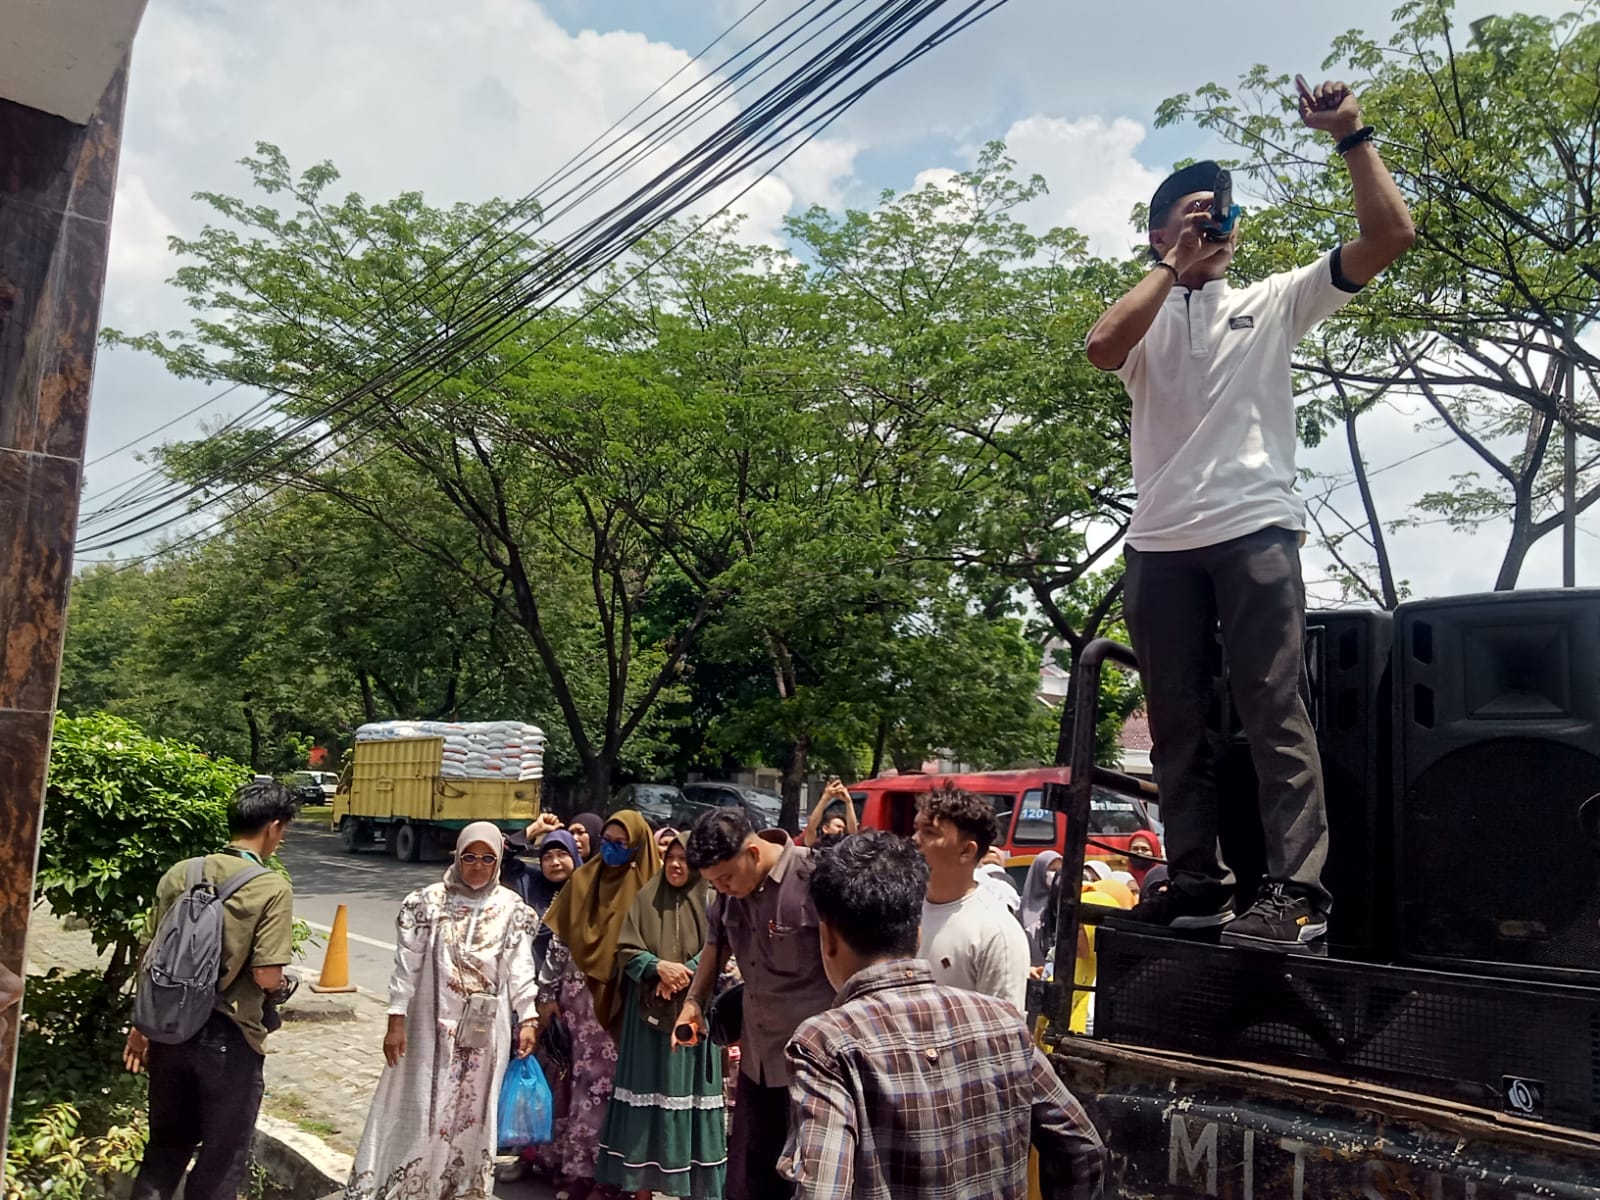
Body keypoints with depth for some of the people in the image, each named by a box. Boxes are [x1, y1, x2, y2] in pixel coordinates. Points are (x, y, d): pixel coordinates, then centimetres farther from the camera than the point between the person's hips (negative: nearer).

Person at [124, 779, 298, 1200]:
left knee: (166, 1146, 22)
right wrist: (282, 984, 4)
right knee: (222, 1161, 11)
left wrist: (141, 1026, 16)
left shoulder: (179, 874, 2)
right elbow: (266, 977, -19)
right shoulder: (273, 888, -15)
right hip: (230, 1038, -5)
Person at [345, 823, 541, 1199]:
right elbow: (407, 966, -3)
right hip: (432, 1025, -2)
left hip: (487, 1030, 2)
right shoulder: (429, 902, -4)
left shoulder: (512, 909, 1)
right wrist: (396, 1021, -6)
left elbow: (520, 969, 4)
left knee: (472, 1112, 11)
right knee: (418, 1109, 2)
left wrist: (527, 1019, 1)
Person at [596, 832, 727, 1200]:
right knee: (647, 1090, 4)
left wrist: (684, 975, -18)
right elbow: (626, 951, 2)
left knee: (687, 1091, 0)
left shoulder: (710, 901, 1)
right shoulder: (645, 900, 7)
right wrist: (659, 967, -14)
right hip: (647, 1013, 2)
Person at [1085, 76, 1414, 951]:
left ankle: (1295, 892, -7)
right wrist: (1173, 266, -1)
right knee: (1176, 724, 5)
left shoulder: (1272, 302, 16)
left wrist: (1350, 138, 3)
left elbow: (1391, 237, 7)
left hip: (1255, 529, -2)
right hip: (1159, 544, 2)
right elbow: (1101, 348, -9)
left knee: (1276, 713, -8)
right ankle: (1198, 883, 13)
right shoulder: (1142, 317, 16)